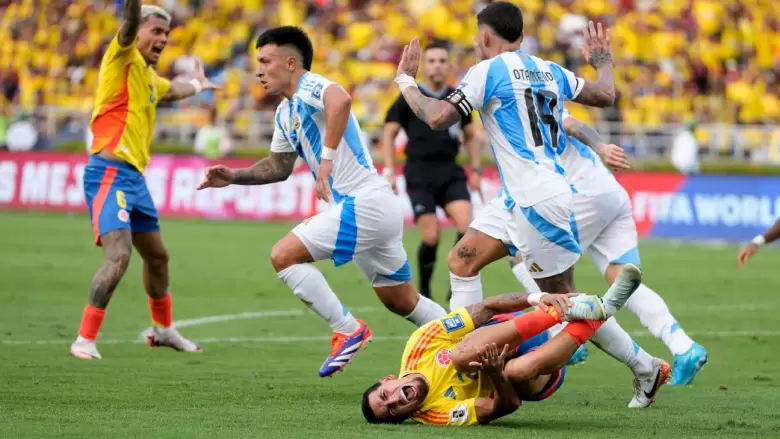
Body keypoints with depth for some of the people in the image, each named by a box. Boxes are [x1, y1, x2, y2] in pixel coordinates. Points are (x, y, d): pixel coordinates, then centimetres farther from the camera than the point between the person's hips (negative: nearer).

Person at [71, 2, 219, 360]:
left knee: (157, 257, 20)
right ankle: (84, 341, -18)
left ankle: (163, 330, 40)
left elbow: (172, 90, 45)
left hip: (134, 177, 9)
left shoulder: (149, 77, 20)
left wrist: (197, 85, 63)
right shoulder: (123, 59, -5)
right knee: (118, 256, -21)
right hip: (109, 172, -9)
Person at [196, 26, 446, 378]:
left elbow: (340, 100, -36)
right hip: (380, 207, 10)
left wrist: (326, 159, -39)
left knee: (283, 255, -14)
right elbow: (279, 166, 29)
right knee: (402, 303, 17)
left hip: (362, 203, -10)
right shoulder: (285, 112, 17)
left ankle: (348, 331, -9)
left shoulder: (309, 87, -12)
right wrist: (233, 176, 16)